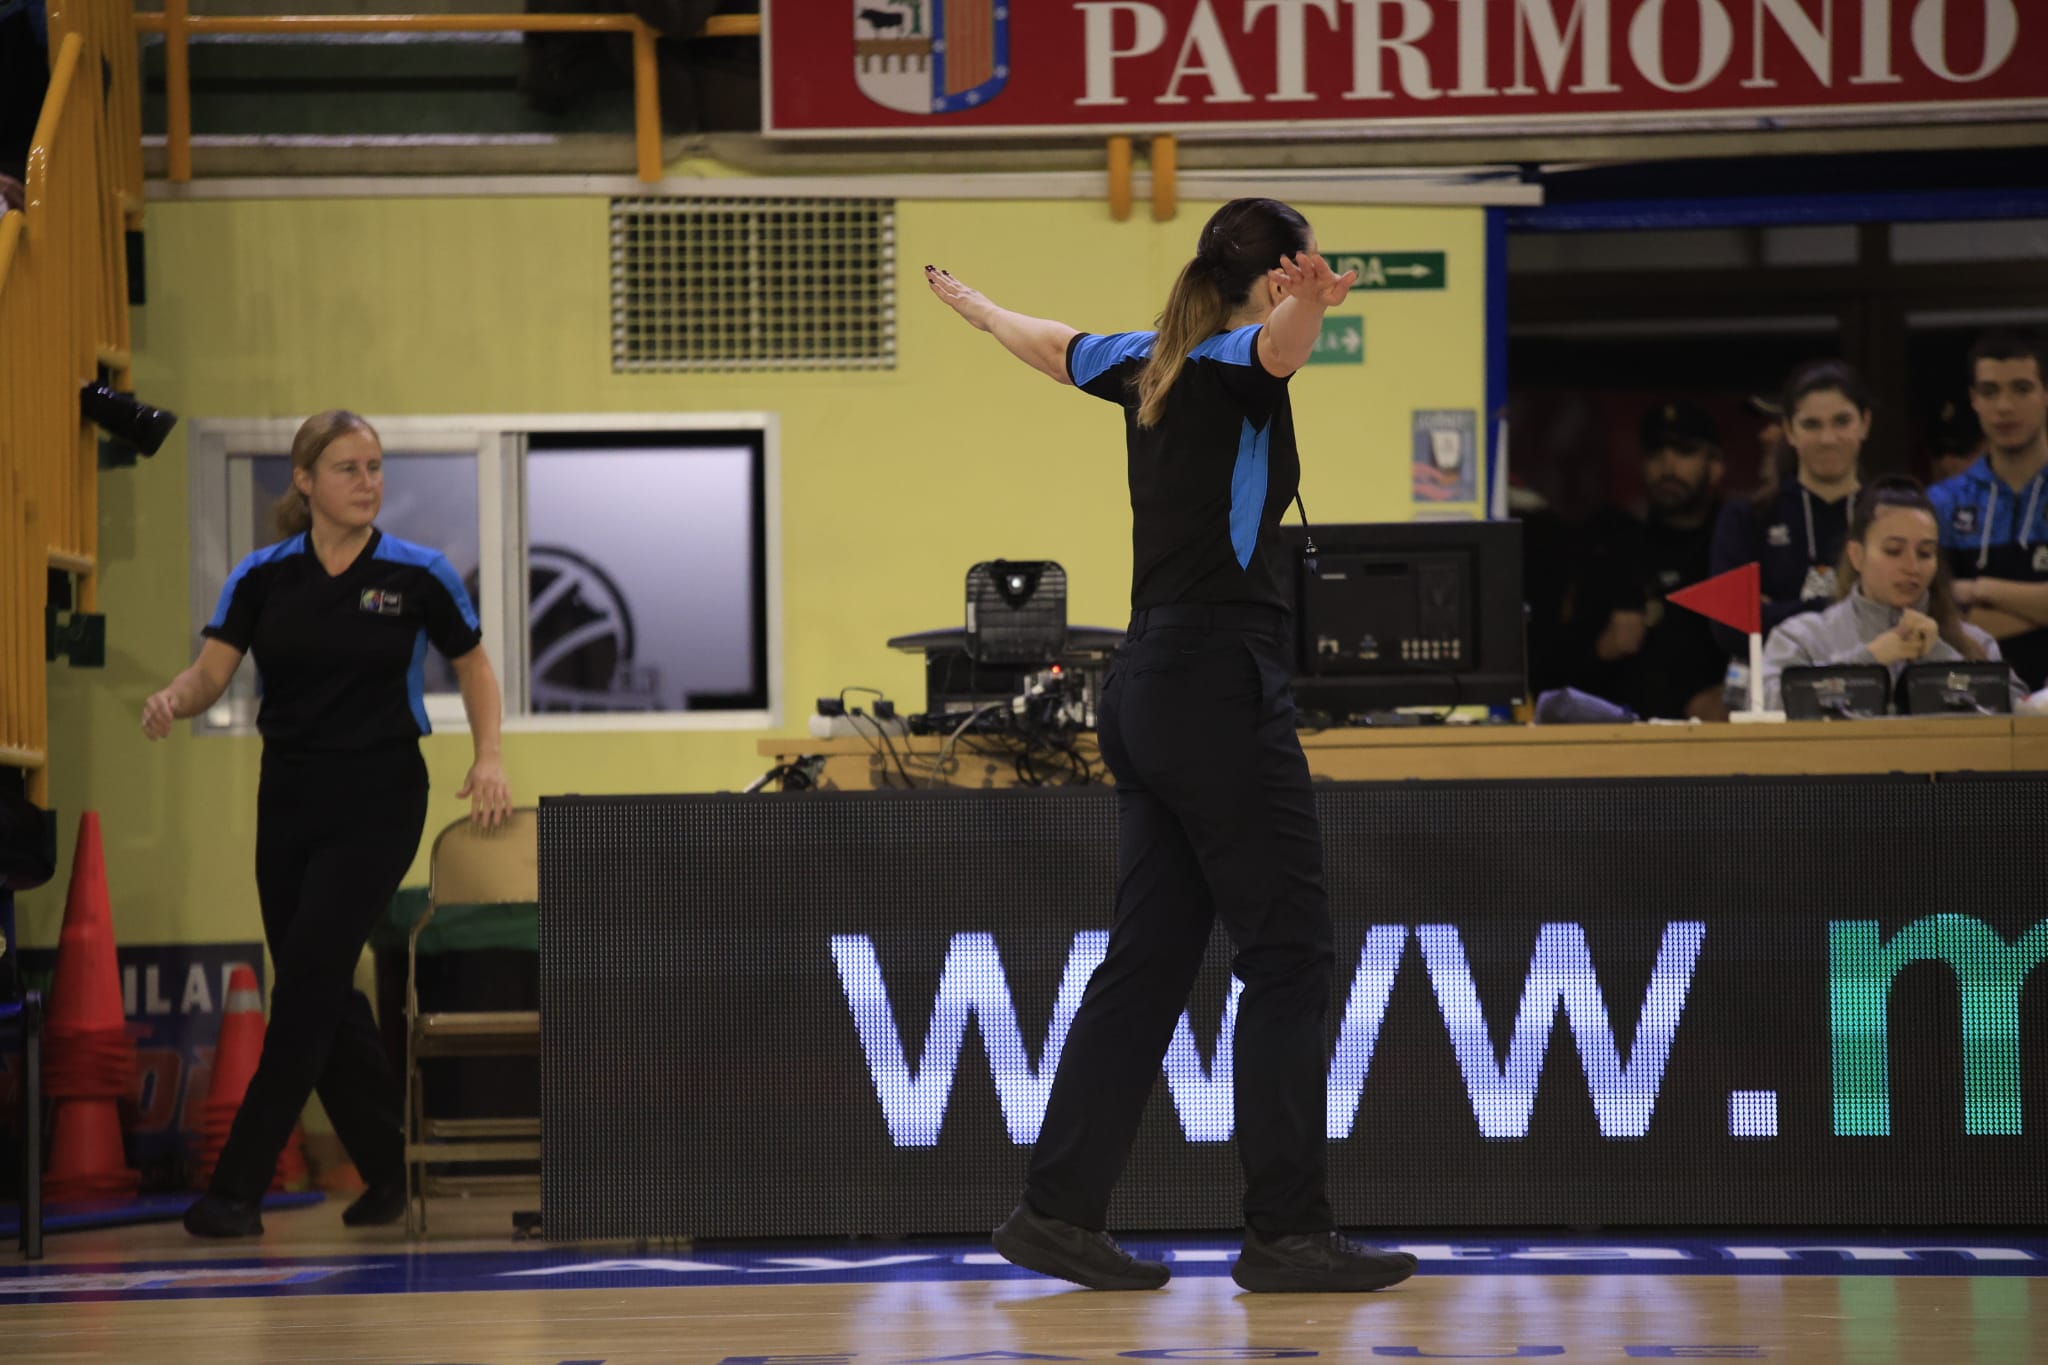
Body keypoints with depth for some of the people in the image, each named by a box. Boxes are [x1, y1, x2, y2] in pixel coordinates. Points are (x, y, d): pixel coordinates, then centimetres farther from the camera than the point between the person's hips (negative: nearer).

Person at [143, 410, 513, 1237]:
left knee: (306, 984, -12)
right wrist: (173, 699, -28)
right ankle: (390, 1170, 22)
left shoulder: (417, 575, -3)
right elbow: (210, 673, -6)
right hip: (289, 798, 4)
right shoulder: (262, 578, 2)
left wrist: (488, 758, -4)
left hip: (378, 803, -4)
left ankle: (238, 1189, -12)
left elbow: (473, 666, 10)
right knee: (322, 996, 6)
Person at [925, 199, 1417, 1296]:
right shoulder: (1229, 362, -9)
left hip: (1148, 694, 9)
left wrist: (969, 303, 55)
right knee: (1287, 956, -5)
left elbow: (1049, 344, 34)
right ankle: (1286, 1231, -5)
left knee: (1148, 958, 10)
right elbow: (1277, 345, -34)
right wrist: (1310, 303, -57)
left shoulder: (1154, 365, 14)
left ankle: (1058, 1210, 9)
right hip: (1220, 687, -9)